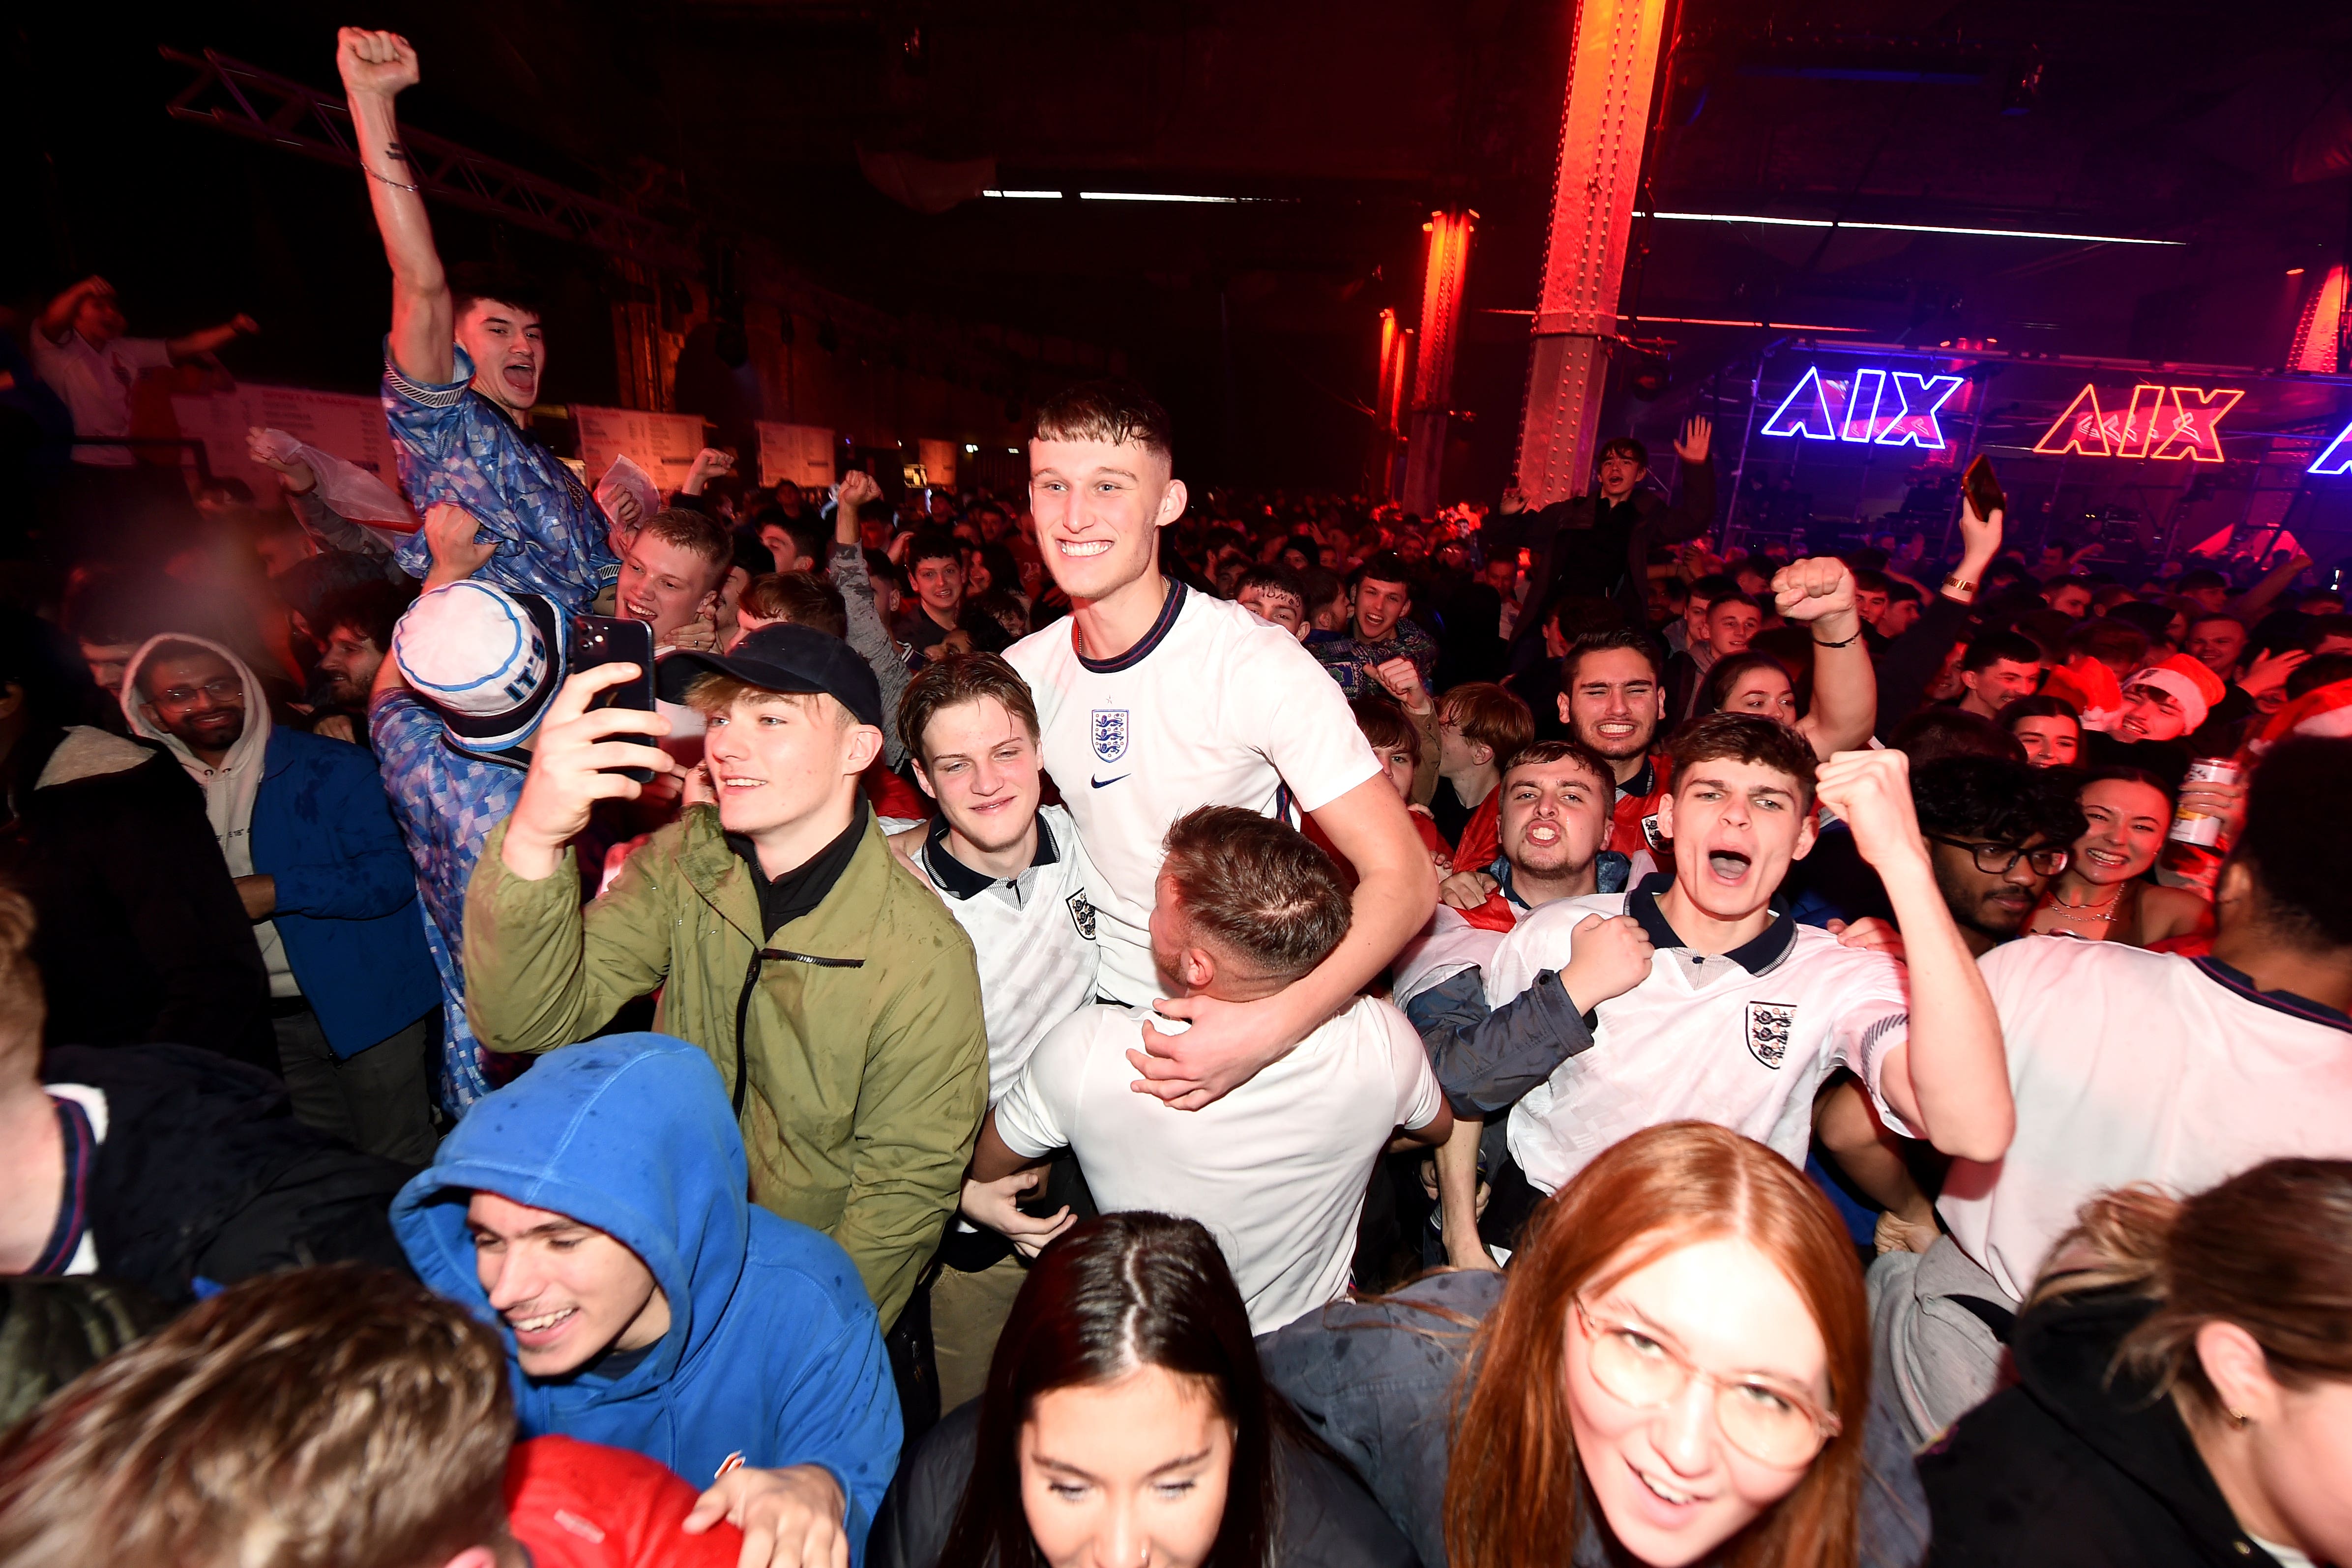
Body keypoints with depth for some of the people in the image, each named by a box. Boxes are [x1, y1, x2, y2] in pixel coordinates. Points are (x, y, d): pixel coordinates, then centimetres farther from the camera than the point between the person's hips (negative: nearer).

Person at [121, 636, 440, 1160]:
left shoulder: (330, 766, -8)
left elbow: (391, 875, -15)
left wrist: (273, 891, -21)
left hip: (365, 1002, -5)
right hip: (264, 1023, 5)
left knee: (400, 1166, 5)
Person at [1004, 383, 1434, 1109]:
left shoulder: (1257, 664, -21)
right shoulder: (1021, 673, -4)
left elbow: (1402, 878, -24)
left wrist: (1272, 1025, -35)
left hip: (1246, 1020, -3)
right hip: (1104, 1005, 4)